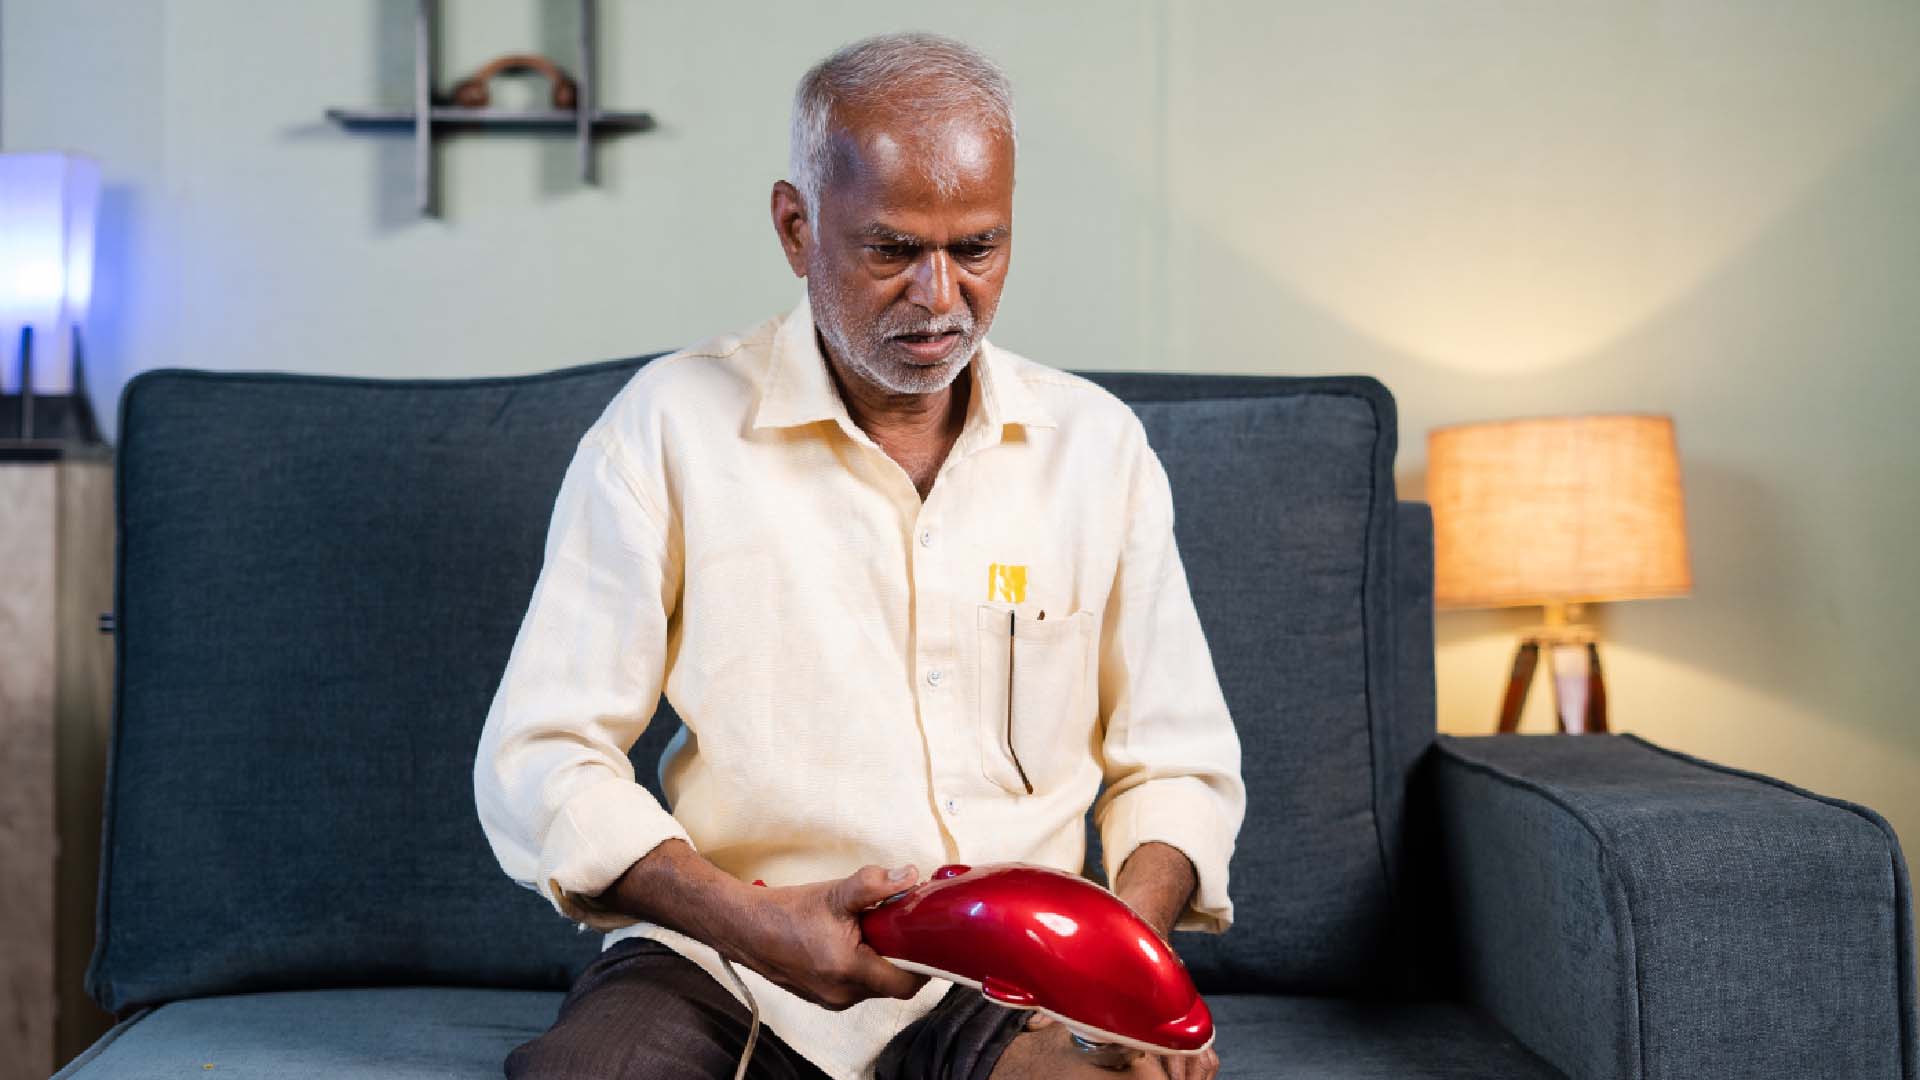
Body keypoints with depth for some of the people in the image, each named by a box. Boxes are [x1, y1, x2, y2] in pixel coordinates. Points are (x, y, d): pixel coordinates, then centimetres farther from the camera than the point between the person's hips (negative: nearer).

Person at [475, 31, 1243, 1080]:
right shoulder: (668, 425, -2)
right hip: (720, 965, -1)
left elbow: (1176, 761, 12)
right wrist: (748, 919, -19)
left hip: (1015, 981, 2)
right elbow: (537, 764, -4)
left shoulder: (1097, 443, 7)